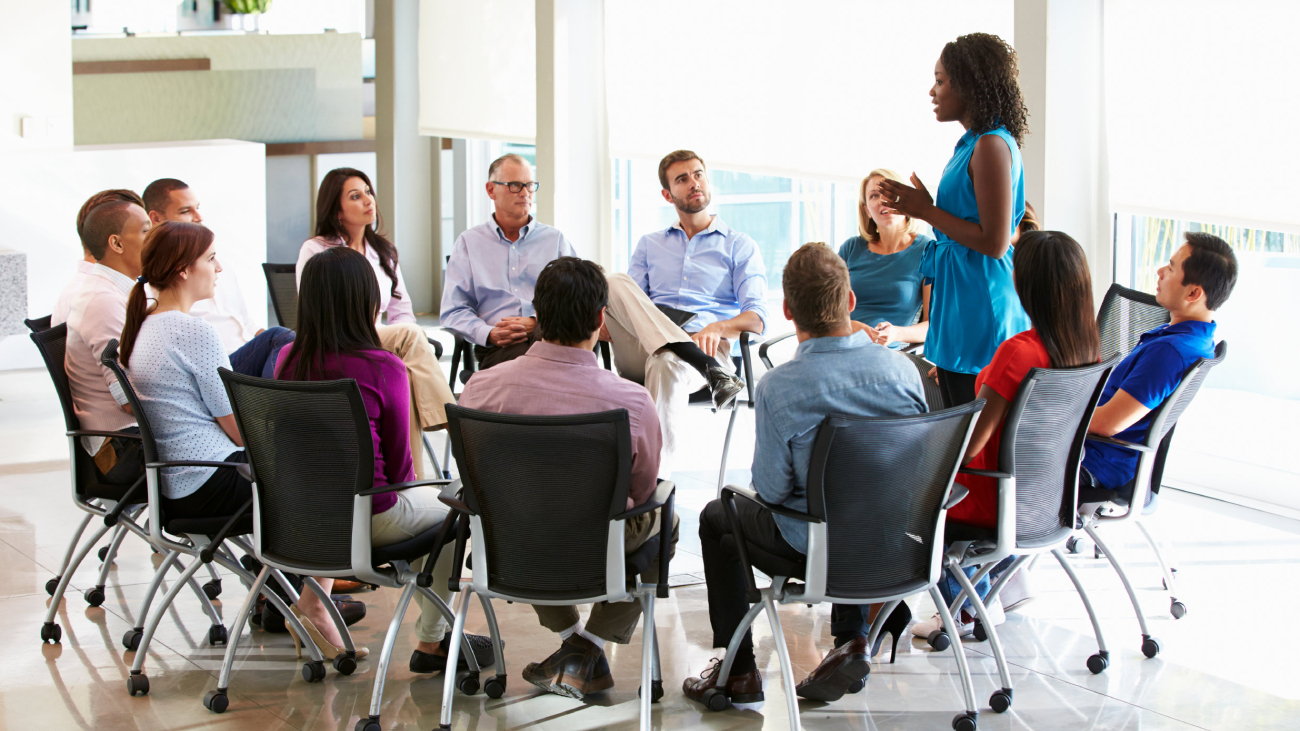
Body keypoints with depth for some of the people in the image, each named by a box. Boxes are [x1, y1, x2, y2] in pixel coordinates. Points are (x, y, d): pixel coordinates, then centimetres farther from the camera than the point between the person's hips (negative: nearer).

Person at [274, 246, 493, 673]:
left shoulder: (288, 359, -4)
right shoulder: (383, 368, -20)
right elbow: (399, 465, -9)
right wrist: (405, 484, 14)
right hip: (368, 519, -6)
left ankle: (315, 596, 25)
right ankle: (432, 641, 27)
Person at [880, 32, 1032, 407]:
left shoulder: (991, 145, -15)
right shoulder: (974, 143, 15)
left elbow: (994, 243, -20)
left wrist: (927, 211, -13)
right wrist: (924, 208, 11)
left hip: (980, 308, -10)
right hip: (959, 305, 10)